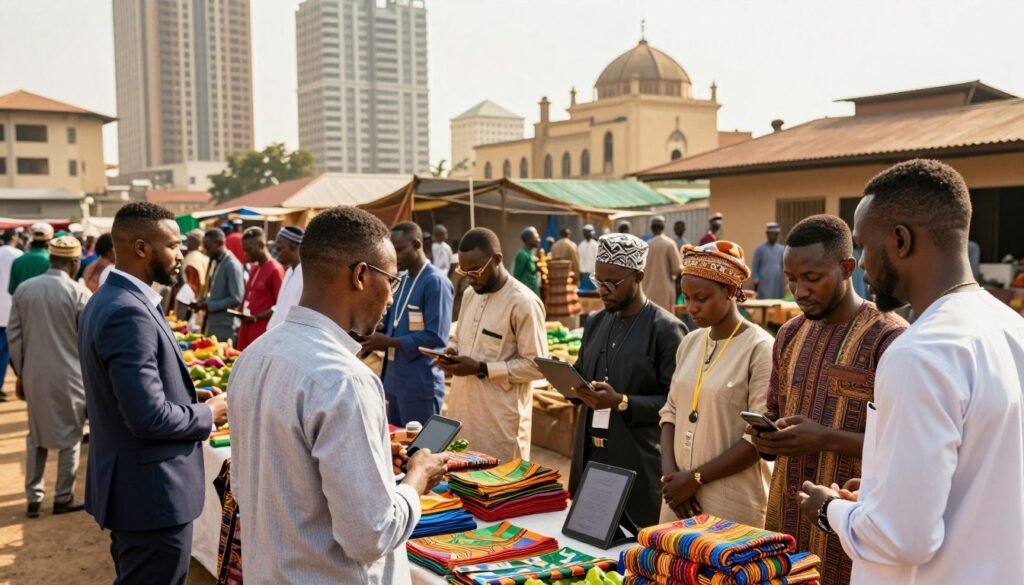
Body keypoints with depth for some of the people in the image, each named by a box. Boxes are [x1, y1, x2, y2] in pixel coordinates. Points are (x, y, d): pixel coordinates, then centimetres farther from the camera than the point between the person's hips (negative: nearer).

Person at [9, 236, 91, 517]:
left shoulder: (23, 289, 0)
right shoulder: (79, 293, -13)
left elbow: (14, 335, 4)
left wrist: (21, 372, 14)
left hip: (35, 374, 4)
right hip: (69, 375, -4)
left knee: (36, 436, 16)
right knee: (70, 436, 9)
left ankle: (33, 498, 20)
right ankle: (63, 498, 16)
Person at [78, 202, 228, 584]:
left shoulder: (109, 299, 8)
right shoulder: (129, 312, -24)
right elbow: (149, 417, -28)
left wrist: (188, 396, 7)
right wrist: (209, 415, -12)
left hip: (127, 483, 11)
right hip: (152, 493, -11)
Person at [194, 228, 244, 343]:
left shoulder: (232, 265, -15)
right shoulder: (215, 262, 12)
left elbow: (236, 299, -19)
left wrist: (208, 305, -17)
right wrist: (204, 302, 3)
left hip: (225, 328, -8)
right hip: (212, 325, 8)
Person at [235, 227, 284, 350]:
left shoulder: (275, 269, -11)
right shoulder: (254, 269, 16)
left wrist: (256, 317, -17)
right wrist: (242, 312, 7)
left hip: (263, 331, -8)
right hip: (247, 329, 8)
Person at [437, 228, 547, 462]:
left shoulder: (523, 303, -15)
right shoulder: (470, 294, 9)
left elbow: (536, 365, -16)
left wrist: (482, 369, -19)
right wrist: (452, 352, -1)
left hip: (500, 418, -7)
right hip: (462, 408, 7)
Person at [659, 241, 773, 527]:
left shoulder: (759, 348, -12)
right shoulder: (690, 343, 7)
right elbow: (671, 411, 10)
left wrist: (695, 478, -14)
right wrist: (669, 473, -5)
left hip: (732, 503, -6)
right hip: (680, 492, 6)